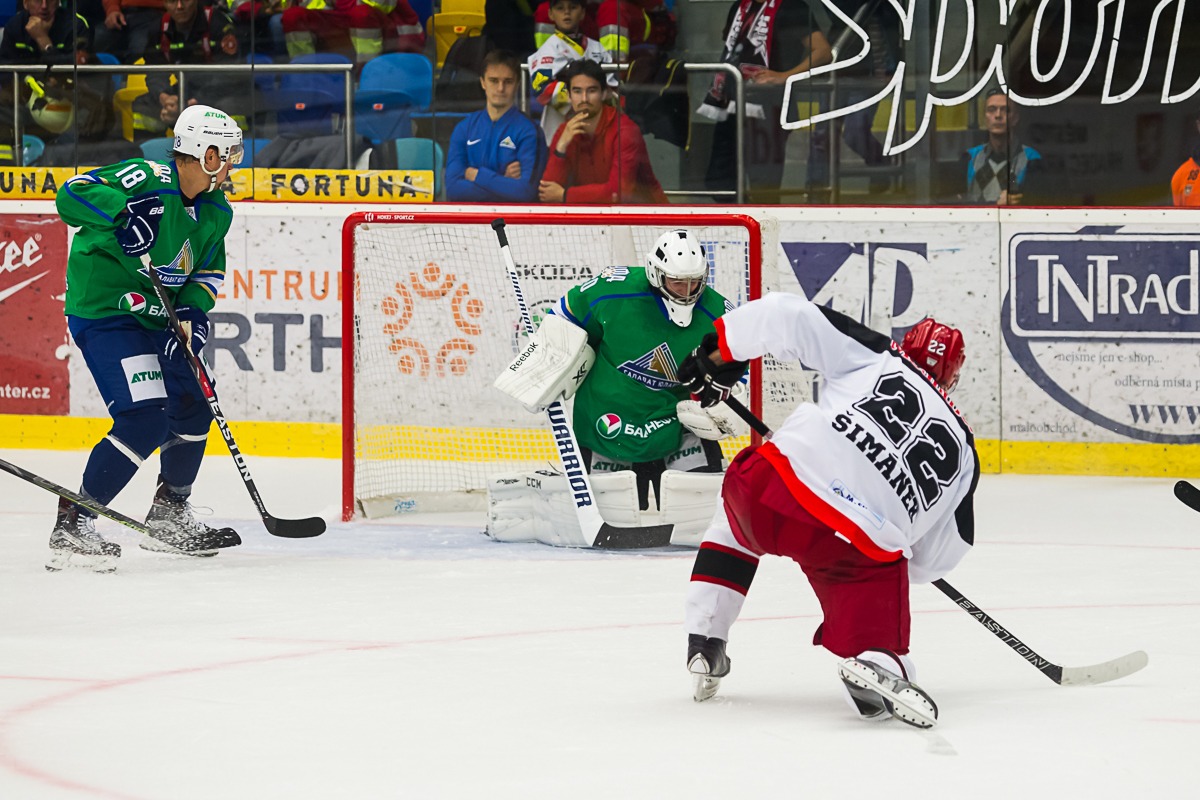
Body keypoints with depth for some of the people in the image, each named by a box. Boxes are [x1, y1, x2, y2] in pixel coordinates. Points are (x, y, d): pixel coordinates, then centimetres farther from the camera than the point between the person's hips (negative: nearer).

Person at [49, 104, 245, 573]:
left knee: (192, 408, 16)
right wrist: (124, 213, -44)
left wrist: (194, 312, -6)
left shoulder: (216, 212, 4)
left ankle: (168, 519, 35)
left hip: (156, 318, 9)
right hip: (104, 315, -9)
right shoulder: (146, 180, -22)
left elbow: (208, 268, 12)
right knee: (146, 419, -19)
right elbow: (71, 196, -30)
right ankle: (73, 527, -13)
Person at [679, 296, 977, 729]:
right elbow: (934, 560, 25)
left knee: (735, 521, 35)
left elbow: (786, 316, 7)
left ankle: (704, 643, 31)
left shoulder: (875, 357, 16)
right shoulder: (963, 451, 22)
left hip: (770, 487, 1)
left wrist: (720, 352, 20)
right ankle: (877, 658, -18)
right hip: (858, 547, -1)